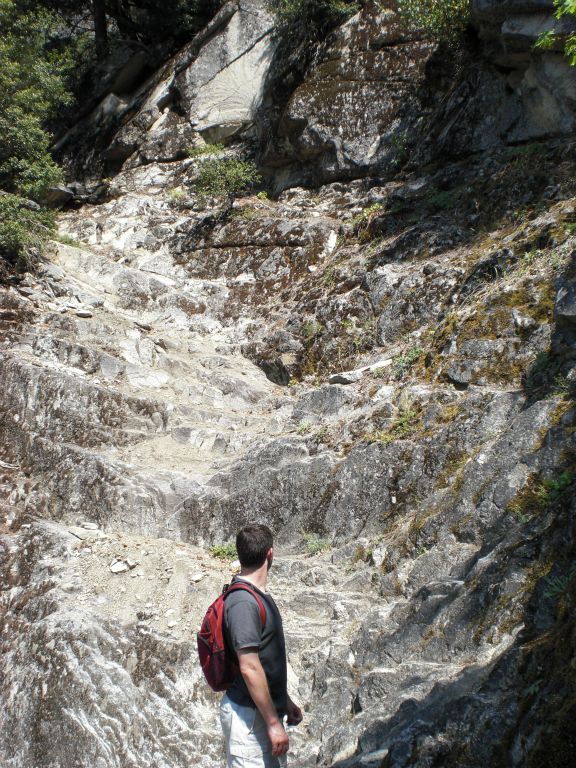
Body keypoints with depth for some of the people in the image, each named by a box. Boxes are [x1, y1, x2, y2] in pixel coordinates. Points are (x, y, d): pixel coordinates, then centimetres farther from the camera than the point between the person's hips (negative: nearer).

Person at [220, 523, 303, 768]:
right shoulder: (243, 603, -22)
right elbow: (249, 668, -24)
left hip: (268, 708, 10)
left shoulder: (259, 595, 9)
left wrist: (285, 701, 21)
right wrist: (274, 723, -21)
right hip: (249, 716, -10)